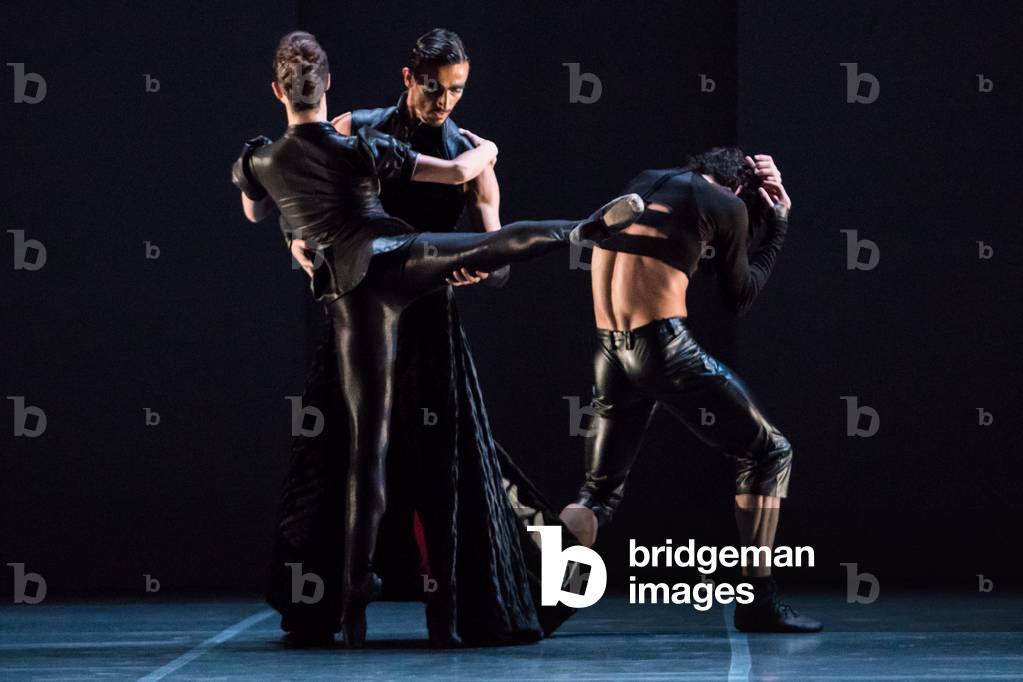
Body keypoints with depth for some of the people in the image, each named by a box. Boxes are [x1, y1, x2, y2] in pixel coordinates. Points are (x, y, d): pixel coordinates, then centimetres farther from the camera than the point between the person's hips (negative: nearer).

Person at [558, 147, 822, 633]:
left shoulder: (643, 183, 17)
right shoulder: (727, 205, 1)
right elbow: (741, 296, 14)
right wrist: (776, 228, 23)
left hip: (608, 351, 6)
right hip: (664, 345, -6)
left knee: (601, 491, 16)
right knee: (767, 453, 11)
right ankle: (758, 601, 5)